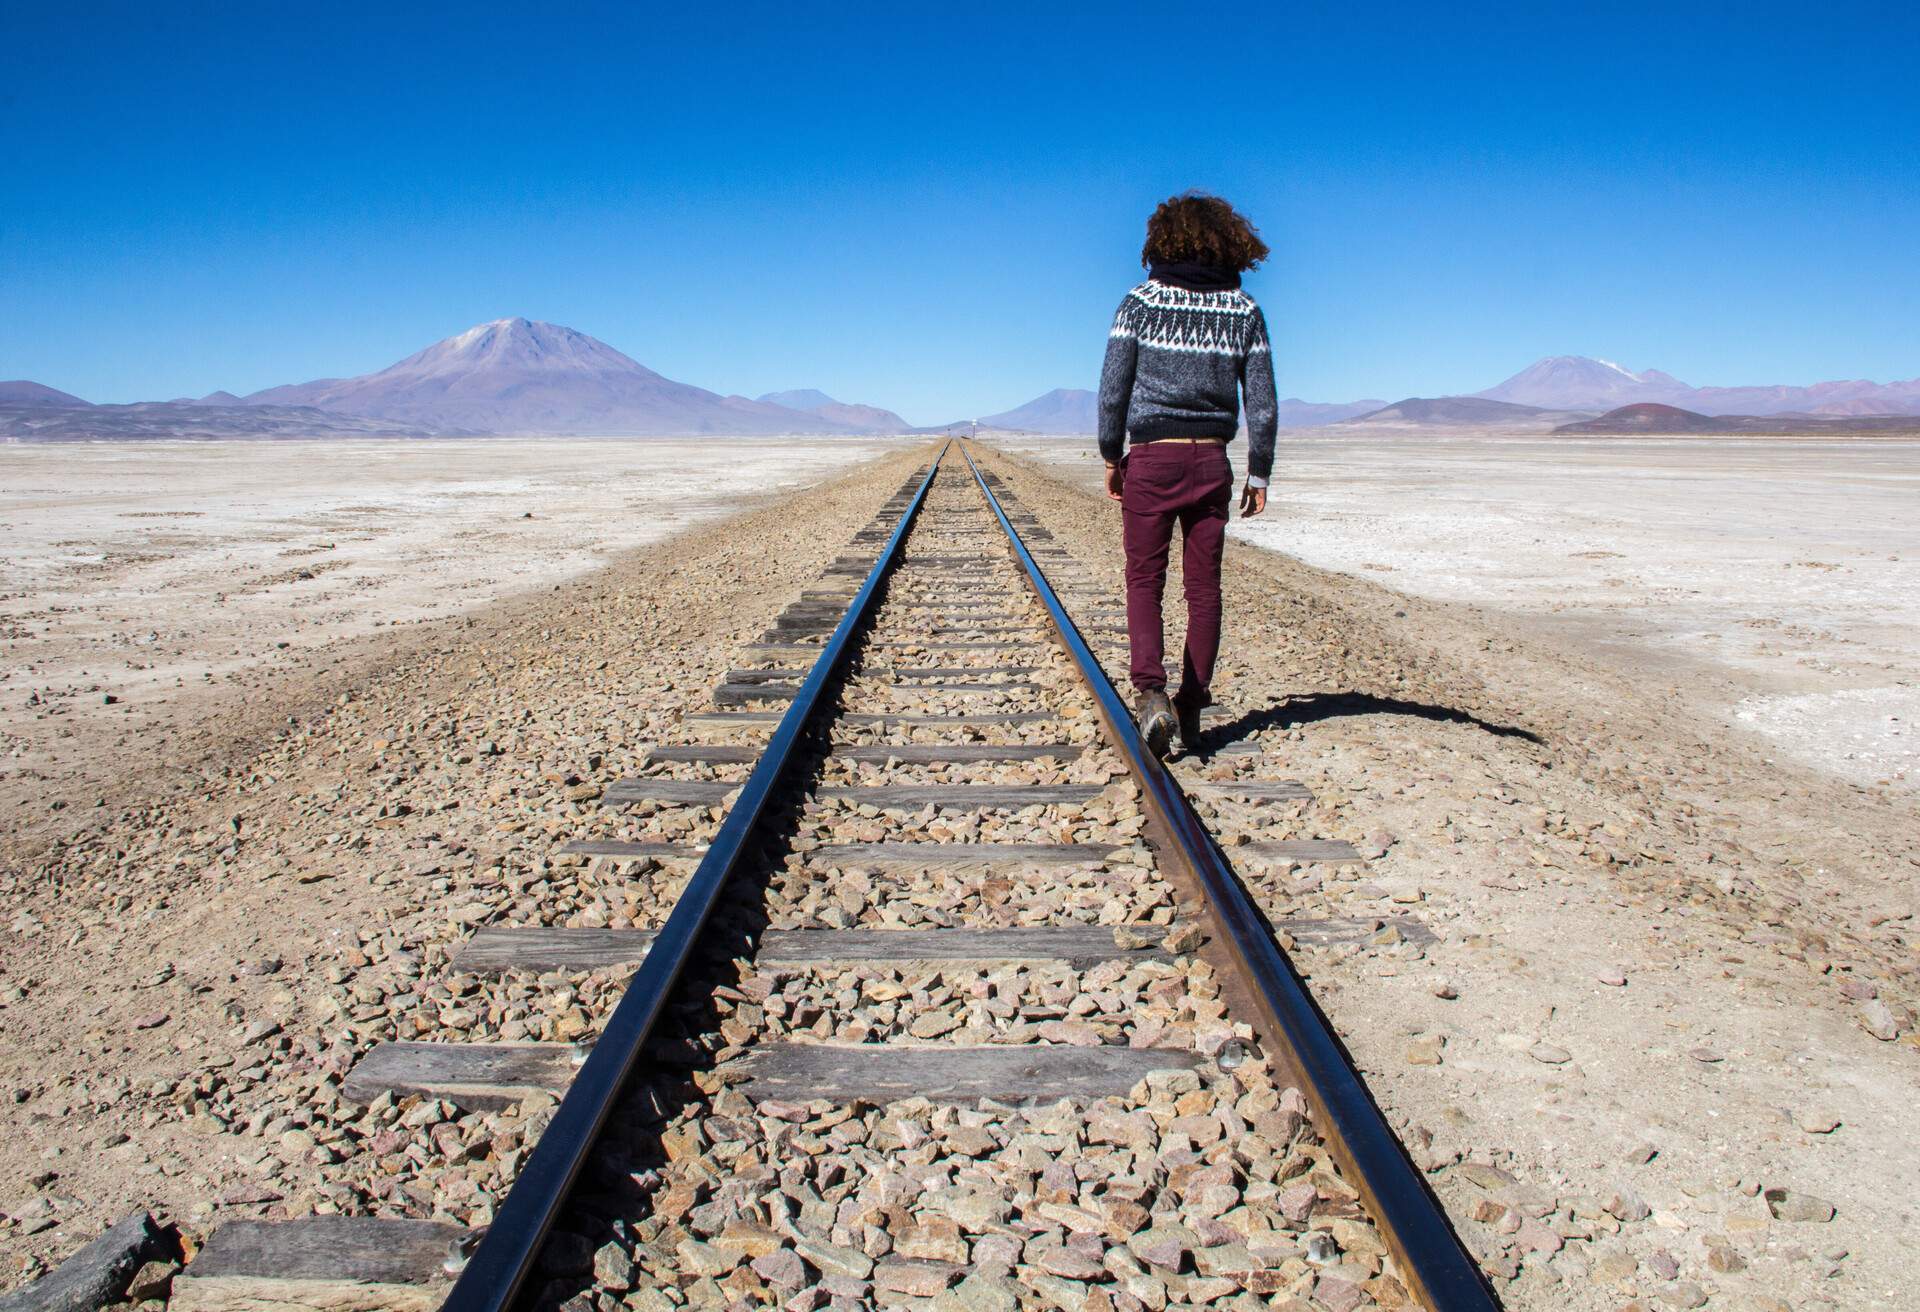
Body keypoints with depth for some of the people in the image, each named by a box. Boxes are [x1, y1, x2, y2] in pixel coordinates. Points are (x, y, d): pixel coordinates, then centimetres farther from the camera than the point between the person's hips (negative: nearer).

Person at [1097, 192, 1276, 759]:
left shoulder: (1140, 302, -3)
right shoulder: (1244, 310, 4)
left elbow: (1113, 388, -5)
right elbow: (1262, 403, 2)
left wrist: (1111, 457, 5)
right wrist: (1259, 473, 9)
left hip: (1151, 458, -2)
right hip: (1212, 461, 2)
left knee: (1144, 581, 5)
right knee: (1203, 588, 8)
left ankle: (1150, 692, -16)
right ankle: (1191, 711, 13)